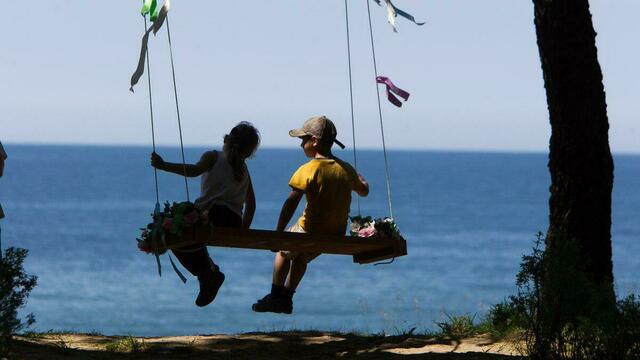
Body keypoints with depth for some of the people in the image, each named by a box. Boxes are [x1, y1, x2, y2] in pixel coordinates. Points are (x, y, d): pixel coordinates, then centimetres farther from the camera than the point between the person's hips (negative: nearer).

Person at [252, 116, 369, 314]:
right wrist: (358, 177, 39)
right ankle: (286, 299, 37)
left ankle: (276, 296, 27)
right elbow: (364, 190, 18)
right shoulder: (346, 169, 0)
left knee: (284, 252, 27)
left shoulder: (309, 169, -17)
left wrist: (278, 234, -21)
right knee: (302, 257, 34)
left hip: (310, 232, -5)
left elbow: (291, 202, -23)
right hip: (336, 237, 5)